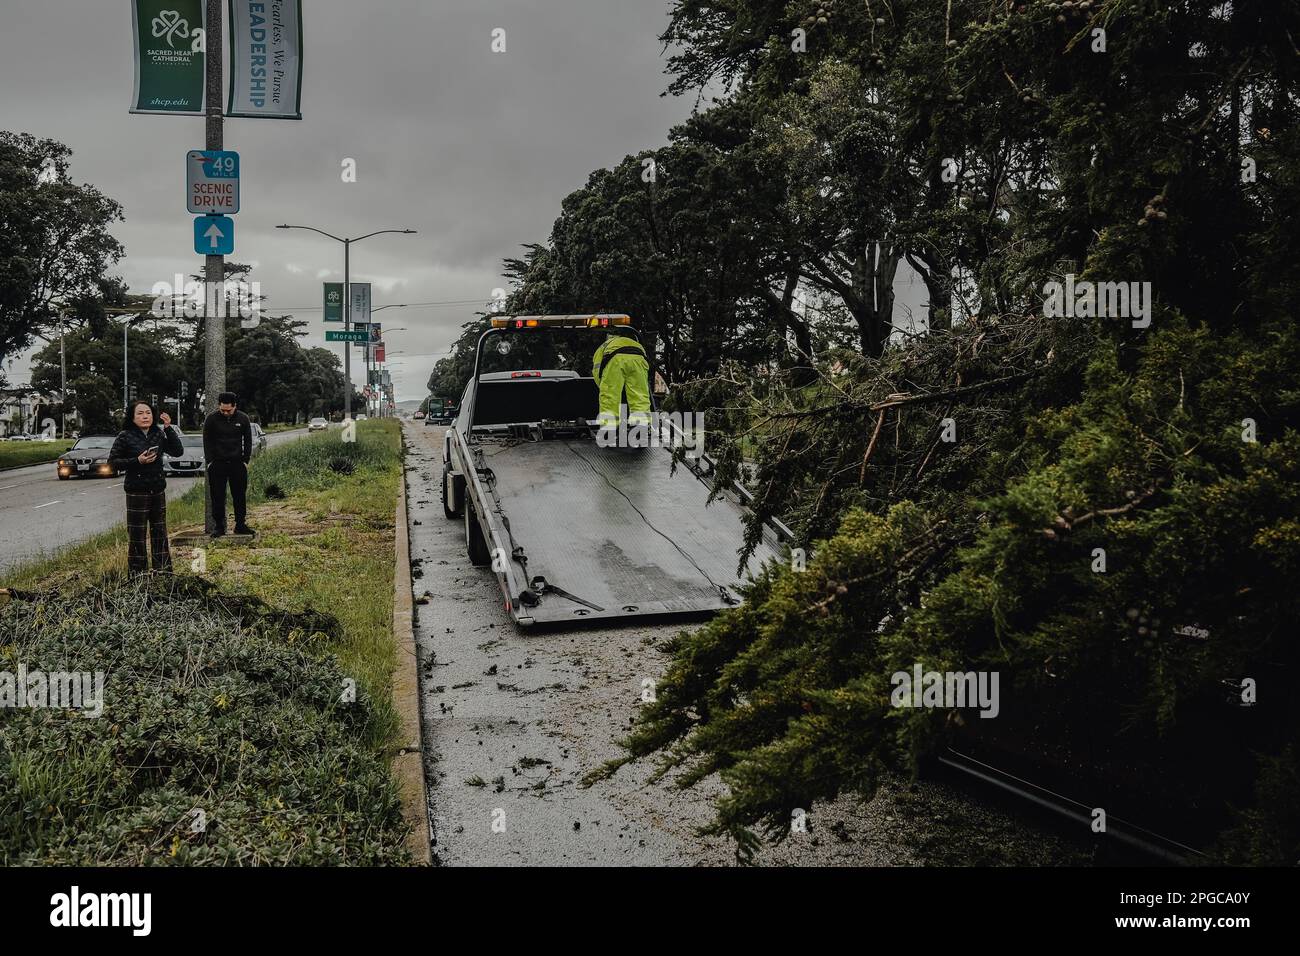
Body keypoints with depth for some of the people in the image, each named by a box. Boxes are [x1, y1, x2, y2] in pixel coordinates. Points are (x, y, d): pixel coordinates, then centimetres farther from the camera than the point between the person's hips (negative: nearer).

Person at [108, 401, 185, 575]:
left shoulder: (158, 434, 6)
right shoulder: (125, 436, -5)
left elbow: (178, 451, -1)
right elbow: (112, 462, -5)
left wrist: (169, 428, -9)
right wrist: (137, 461, -18)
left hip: (158, 490, 4)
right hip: (137, 492, -4)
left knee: (160, 533, 10)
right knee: (137, 535, 0)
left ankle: (164, 571, 18)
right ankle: (137, 573, 7)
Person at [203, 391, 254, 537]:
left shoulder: (243, 419, 1)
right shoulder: (212, 419, -3)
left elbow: (248, 441, 8)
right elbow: (207, 442, 1)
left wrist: (245, 461, 2)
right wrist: (210, 461, -6)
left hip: (238, 463, 2)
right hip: (217, 464, -1)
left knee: (240, 496, 6)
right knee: (218, 497, 0)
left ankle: (240, 525, 14)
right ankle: (218, 526, 7)